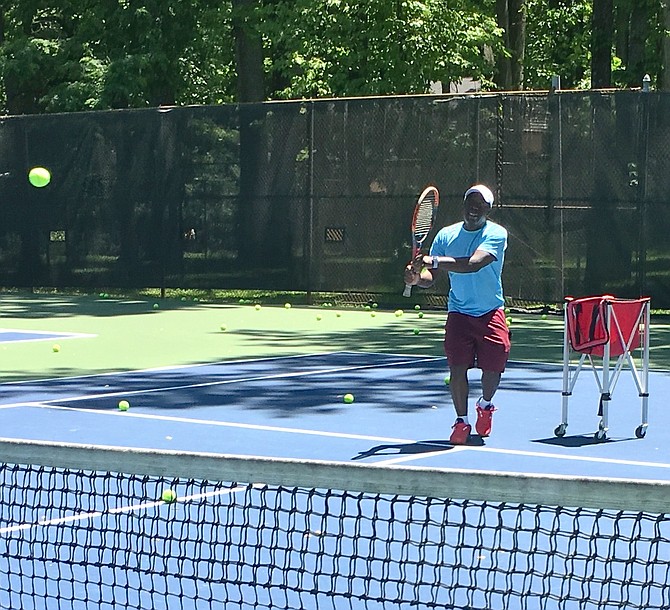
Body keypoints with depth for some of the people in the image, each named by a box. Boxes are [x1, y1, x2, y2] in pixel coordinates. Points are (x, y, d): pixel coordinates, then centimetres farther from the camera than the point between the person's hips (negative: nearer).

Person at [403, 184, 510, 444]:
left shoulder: (496, 234, -9)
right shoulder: (446, 235, 3)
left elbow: (474, 263, -27)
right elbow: (430, 277, 1)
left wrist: (435, 261, -36)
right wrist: (417, 277, -24)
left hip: (491, 313, -2)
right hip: (459, 312, 2)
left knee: (493, 367, -2)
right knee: (457, 367, -9)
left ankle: (485, 405, 30)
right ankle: (462, 421, 7)